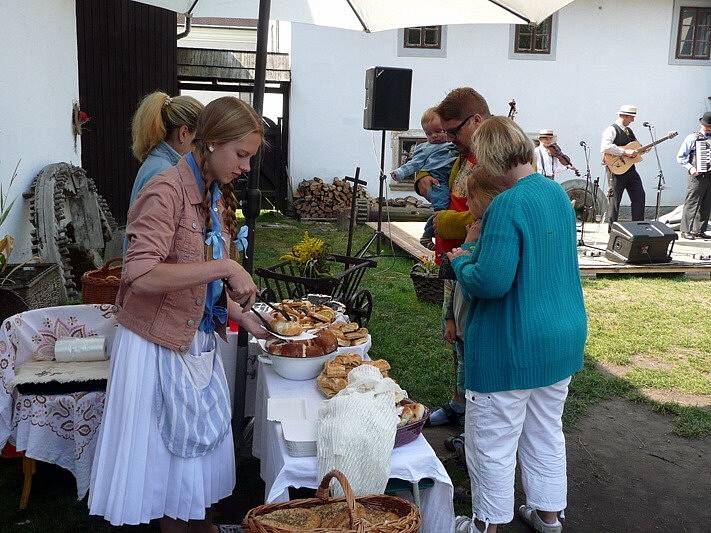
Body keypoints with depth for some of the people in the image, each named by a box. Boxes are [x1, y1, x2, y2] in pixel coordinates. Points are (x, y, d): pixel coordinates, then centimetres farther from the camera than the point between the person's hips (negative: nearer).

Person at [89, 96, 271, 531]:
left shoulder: (215, 195, 7)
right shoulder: (167, 192, -20)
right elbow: (140, 276, -31)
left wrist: (245, 318, 5)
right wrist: (224, 266, -31)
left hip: (198, 340, 8)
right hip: (159, 344, -8)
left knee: (204, 438, 19)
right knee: (172, 445, 8)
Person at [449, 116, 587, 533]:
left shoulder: (507, 205, -22)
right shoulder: (559, 193, 5)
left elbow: (491, 281, -28)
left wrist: (461, 261, -8)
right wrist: (479, 249, 15)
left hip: (513, 349, -8)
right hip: (564, 338, 9)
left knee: (493, 442, 9)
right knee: (547, 433, 22)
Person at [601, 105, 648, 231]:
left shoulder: (629, 131, 17)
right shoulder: (611, 130, -11)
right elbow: (605, 147, -27)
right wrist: (625, 152, -26)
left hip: (630, 168, 8)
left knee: (639, 197, 5)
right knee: (615, 200, -2)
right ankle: (612, 229, 8)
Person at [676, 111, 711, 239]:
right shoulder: (692, 138, 0)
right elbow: (680, 157, -1)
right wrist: (690, 168, -13)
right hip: (697, 176, -5)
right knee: (691, 204, -5)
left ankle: (699, 231, 14)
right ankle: (686, 231, 0)